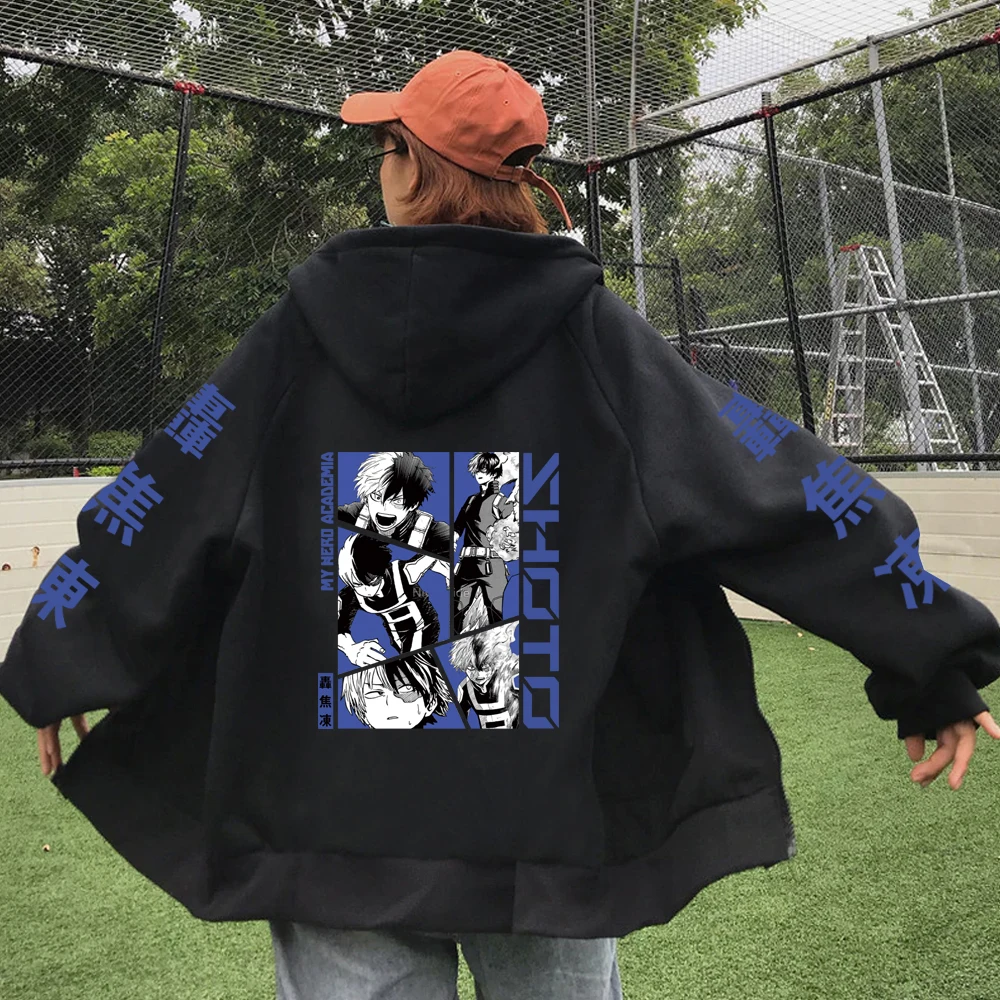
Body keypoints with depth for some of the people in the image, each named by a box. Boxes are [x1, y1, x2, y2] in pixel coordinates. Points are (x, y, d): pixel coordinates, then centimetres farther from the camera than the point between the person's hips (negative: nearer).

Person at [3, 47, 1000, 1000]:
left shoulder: (299, 332, -2)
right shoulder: (591, 333, -4)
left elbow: (159, 510, 5)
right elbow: (780, 485, -4)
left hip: (333, 825, 1)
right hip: (549, 830, 0)